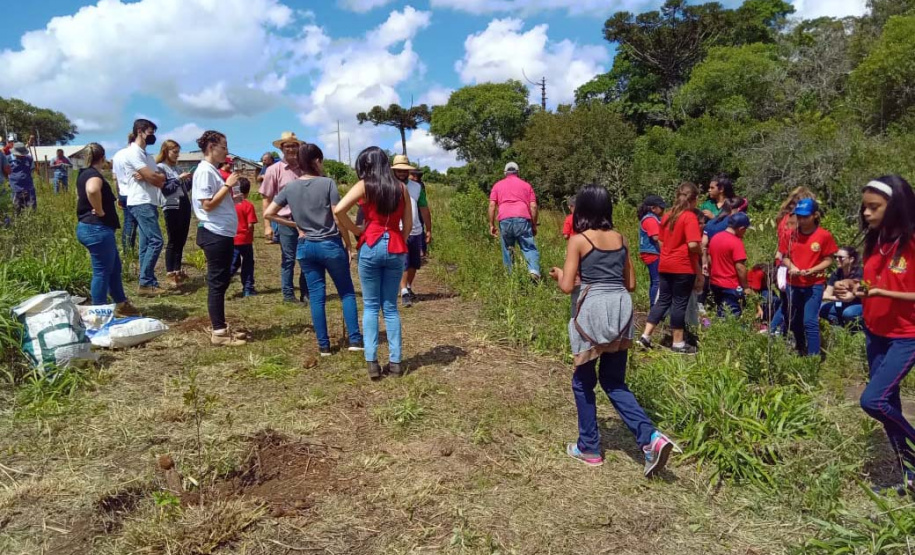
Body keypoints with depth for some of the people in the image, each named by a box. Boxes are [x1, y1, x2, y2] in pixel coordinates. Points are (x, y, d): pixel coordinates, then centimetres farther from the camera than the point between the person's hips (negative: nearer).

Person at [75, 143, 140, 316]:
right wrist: (100, 211, -25)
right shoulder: (94, 175, -16)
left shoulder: (84, 174, 15)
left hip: (87, 227, 11)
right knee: (102, 271, -2)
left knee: (114, 267, 18)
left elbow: (81, 196, 33)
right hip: (97, 229, -11)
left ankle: (121, 305, 28)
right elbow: (92, 191, -39)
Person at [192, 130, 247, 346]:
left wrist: (232, 198, 8)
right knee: (217, 282, -4)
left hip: (223, 234, 10)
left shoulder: (213, 171, 16)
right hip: (215, 234, -10)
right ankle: (218, 332, 3)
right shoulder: (205, 171, -13)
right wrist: (228, 185, -16)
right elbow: (208, 204, -20)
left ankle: (221, 327, 22)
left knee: (222, 281, 14)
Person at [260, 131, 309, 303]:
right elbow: (267, 199, -1)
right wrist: (267, 225, -5)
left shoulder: (304, 169, 7)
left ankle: (306, 292, 22)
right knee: (288, 259, 5)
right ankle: (288, 294, 17)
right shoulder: (274, 170, -3)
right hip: (286, 220, -3)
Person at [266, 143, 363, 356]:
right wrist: (348, 245, -2)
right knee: (347, 293, 9)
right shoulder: (328, 183, -10)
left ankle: (323, 345, 13)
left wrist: (296, 225, 9)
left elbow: (268, 213, 4)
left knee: (316, 296, 9)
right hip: (331, 244, -4)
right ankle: (355, 339, 8)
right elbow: (339, 218, -11)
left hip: (305, 247, 4)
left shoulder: (290, 188, 2)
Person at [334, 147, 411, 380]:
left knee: (370, 306, 7)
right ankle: (396, 361, 8)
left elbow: (339, 210, -14)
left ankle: (371, 361, 1)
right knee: (391, 307, 11)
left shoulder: (364, 185, -1)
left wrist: (355, 231, -2)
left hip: (371, 247, -3)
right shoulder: (401, 188, 8)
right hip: (396, 249, 3)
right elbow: (408, 224, 8)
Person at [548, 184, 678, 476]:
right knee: (615, 383, 16)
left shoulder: (578, 240, -5)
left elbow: (567, 286, -7)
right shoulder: (621, 239, 10)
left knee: (583, 382, 13)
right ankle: (652, 439, -1)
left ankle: (589, 448, 22)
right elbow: (630, 284, 14)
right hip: (621, 310, 5)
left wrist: (558, 274, 14)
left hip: (593, 311, -5)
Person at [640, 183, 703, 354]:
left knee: (663, 301, 13)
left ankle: (646, 335, 11)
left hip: (665, 266, 7)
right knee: (680, 303, 1)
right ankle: (678, 343, 9)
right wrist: (701, 252, -4)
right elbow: (693, 245, -22)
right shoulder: (690, 217, -13)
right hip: (683, 267, -7)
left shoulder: (668, 216, 10)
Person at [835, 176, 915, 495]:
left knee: (873, 400, -15)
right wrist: (855, 291, -4)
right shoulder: (875, 242, 4)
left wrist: (880, 293, -27)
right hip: (875, 333, 7)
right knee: (887, 403, 11)